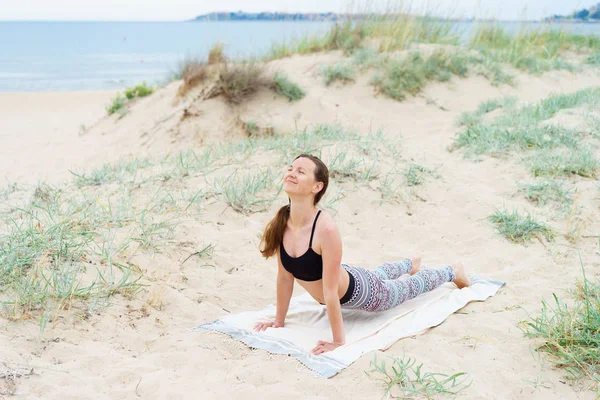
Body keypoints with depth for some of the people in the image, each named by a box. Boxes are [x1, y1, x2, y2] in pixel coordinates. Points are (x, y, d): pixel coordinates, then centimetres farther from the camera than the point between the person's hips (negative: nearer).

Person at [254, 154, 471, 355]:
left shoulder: (326, 229, -42)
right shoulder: (281, 223, -22)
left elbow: (330, 290, -36)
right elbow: (284, 276, -10)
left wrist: (338, 341, -29)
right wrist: (279, 320, -3)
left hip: (359, 291, -6)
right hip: (342, 280, 6)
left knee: (409, 287, 24)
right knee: (378, 274, 38)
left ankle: (453, 271, 54)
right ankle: (411, 264, 70)